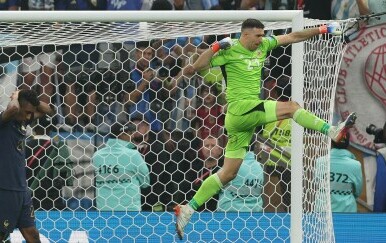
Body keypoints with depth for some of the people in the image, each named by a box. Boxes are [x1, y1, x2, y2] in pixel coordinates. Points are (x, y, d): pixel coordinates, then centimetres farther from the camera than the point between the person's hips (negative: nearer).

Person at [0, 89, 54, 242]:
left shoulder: (23, 121, 10)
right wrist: (16, 97, -12)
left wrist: (29, 98, 7)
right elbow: (13, 108, -35)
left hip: (22, 190, 8)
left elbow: (47, 111, 23)